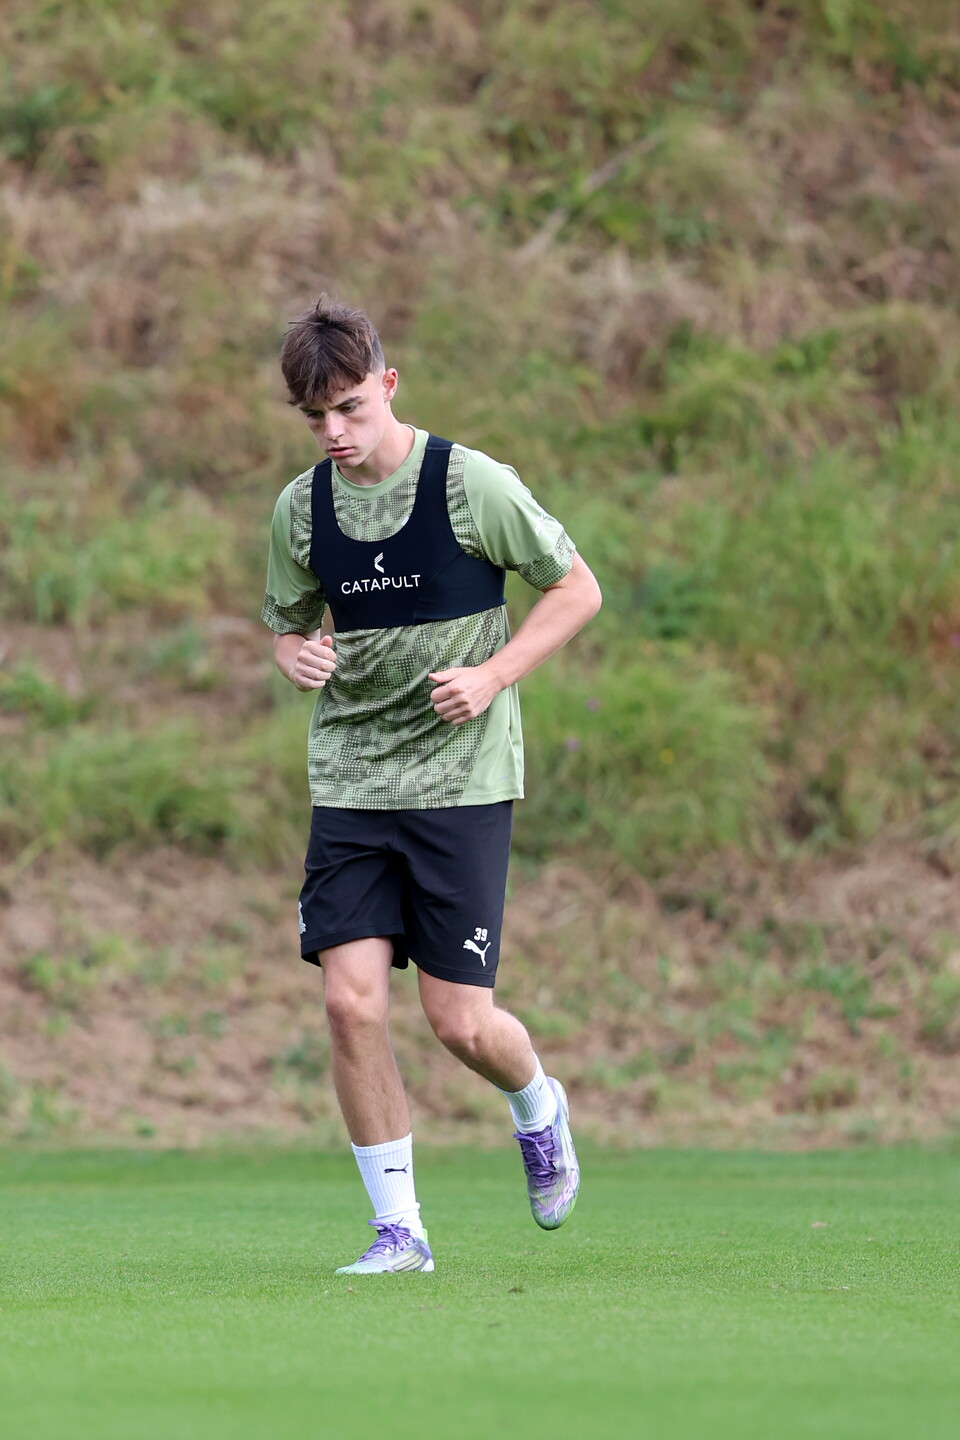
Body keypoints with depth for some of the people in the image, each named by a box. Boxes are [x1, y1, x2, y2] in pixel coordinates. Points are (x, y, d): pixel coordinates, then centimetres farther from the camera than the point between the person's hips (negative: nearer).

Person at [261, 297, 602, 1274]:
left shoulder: (471, 485, -8)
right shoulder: (300, 509, 4)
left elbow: (576, 589, 0)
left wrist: (491, 678, -12)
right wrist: (297, 655, -4)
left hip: (461, 780, -3)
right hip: (349, 782, 4)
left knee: (460, 1021, -6)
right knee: (351, 999, -10)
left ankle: (538, 1110, 30)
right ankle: (397, 1229, 2)